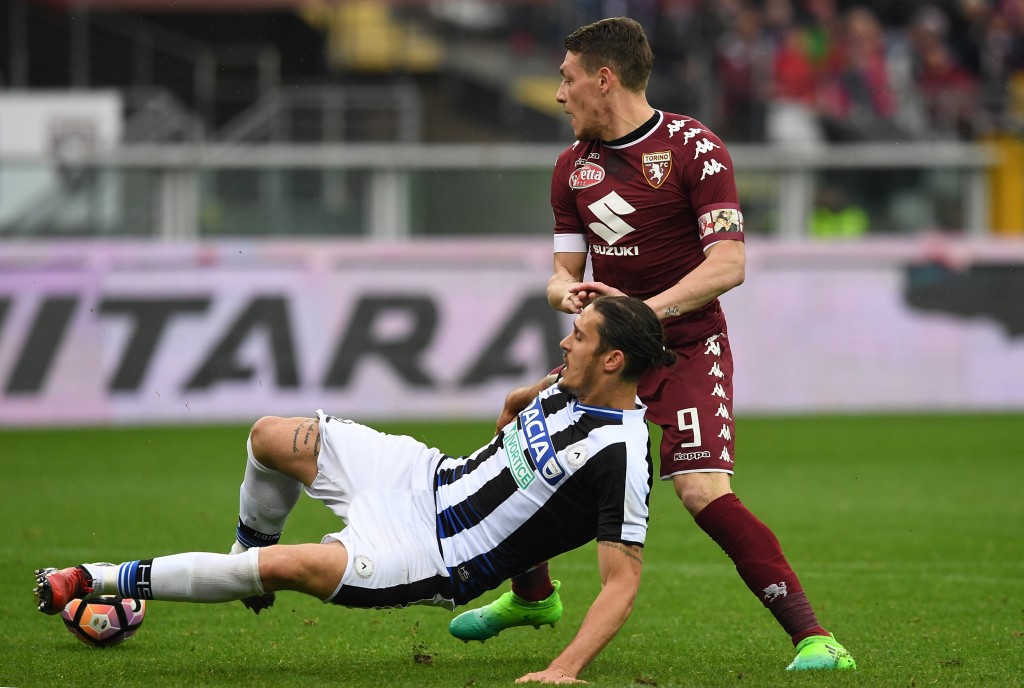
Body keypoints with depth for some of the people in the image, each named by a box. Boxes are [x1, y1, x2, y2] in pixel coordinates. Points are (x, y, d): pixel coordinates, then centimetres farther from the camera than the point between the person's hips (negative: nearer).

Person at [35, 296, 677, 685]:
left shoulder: (622, 457, -24)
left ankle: (99, 581, -11)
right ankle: (252, 552, 30)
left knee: (290, 566, -24)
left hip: (441, 560, -8)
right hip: (424, 479, 8)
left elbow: (623, 580, -26)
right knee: (273, 437, 1)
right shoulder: (571, 385, 1)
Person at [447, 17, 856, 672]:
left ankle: (815, 637, -21)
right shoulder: (573, 165, 9)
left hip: (689, 343, -7)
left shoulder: (695, 149, -12)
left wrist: (647, 308, -28)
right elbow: (567, 268, 13)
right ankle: (531, 595, 31)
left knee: (705, 494, -23)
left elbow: (729, 264, -18)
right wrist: (566, 291, -11)